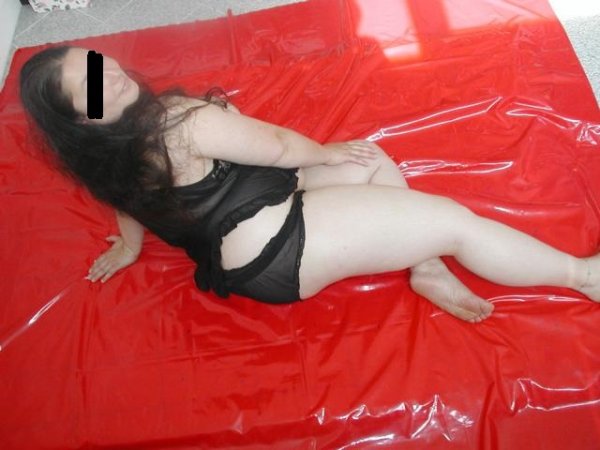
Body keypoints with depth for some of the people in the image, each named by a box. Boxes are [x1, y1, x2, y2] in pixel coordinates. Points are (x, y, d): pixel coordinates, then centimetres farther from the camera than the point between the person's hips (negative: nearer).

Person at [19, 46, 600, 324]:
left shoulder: (107, 152, 2)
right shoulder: (182, 121, -25)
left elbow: (132, 210, 20)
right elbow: (278, 145, -13)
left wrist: (129, 247, 41)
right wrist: (327, 151, 6)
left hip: (244, 260, 10)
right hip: (279, 250, -10)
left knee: (371, 162, 18)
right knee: (456, 220, -6)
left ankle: (429, 269, 11)